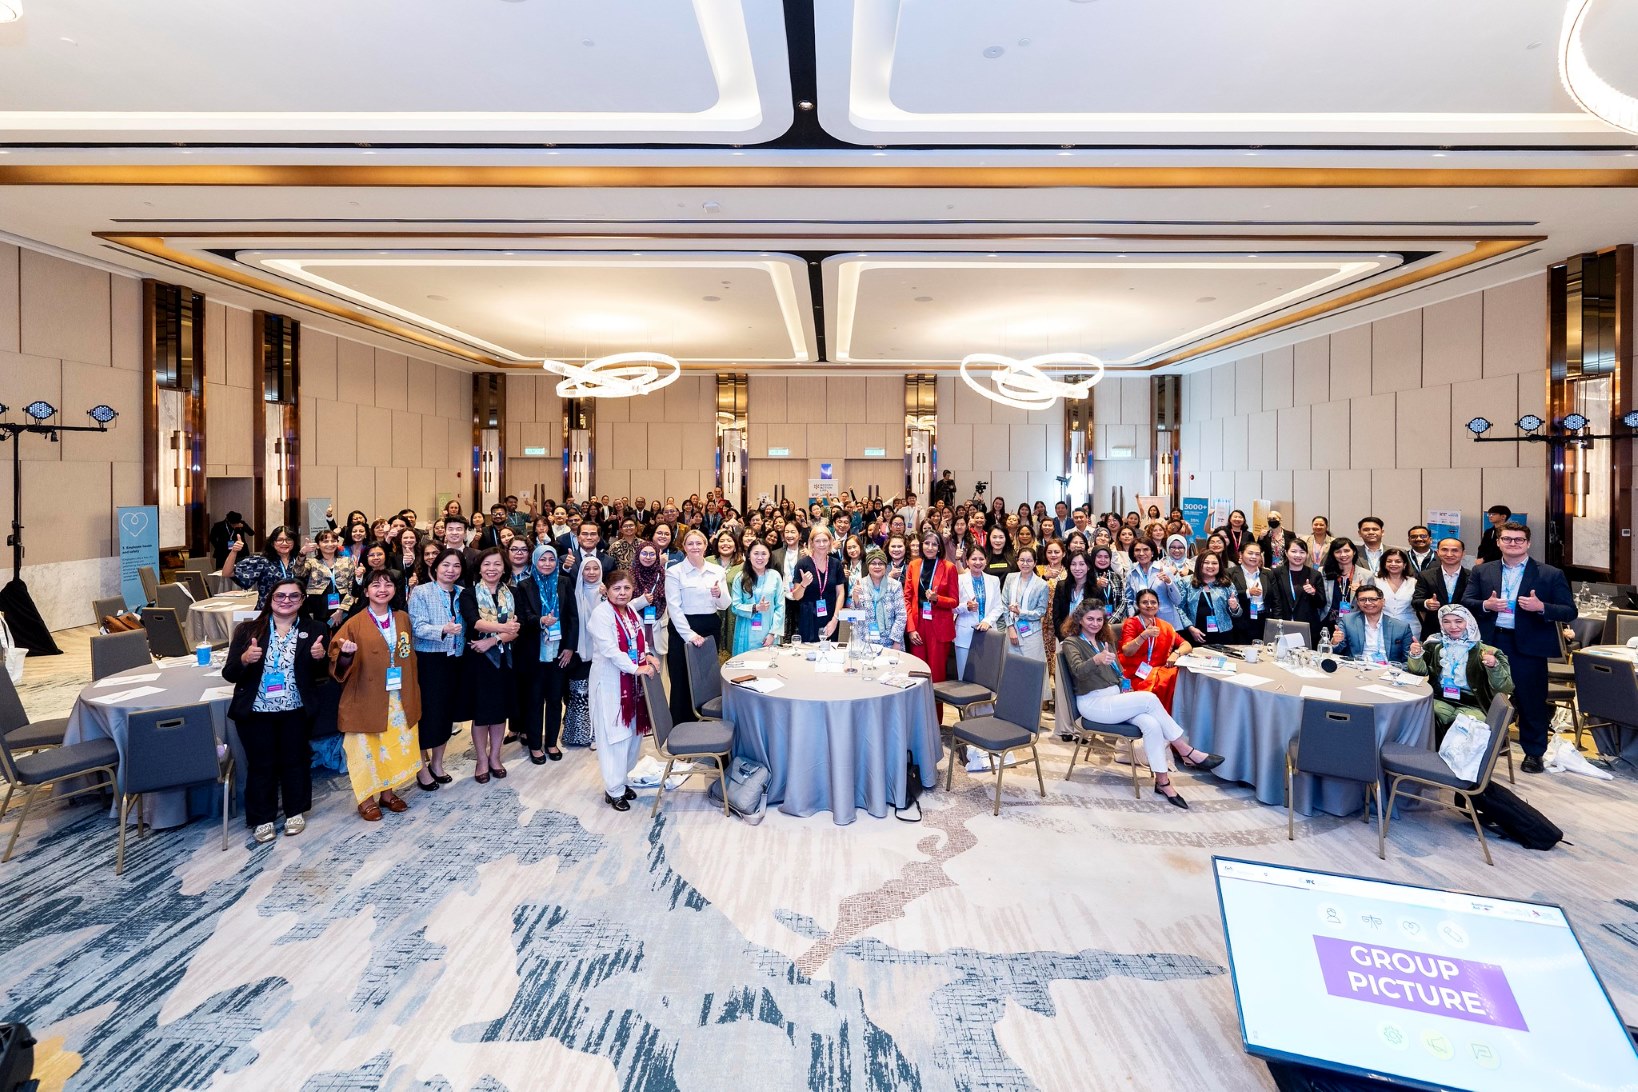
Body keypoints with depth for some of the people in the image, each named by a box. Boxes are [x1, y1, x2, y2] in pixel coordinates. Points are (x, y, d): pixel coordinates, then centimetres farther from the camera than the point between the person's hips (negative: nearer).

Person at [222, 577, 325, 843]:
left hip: (295, 711, 0)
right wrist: (245, 659, -25)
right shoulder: (247, 630, -2)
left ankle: (295, 812, 30)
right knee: (260, 764, 9)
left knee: (295, 761, 12)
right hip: (255, 711, 0)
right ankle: (262, 818, 26)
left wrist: (319, 657, -23)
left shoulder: (313, 631, -1)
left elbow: (320, 675, -1)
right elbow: (228, 674, -4)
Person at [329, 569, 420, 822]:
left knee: (394, 745, 11)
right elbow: (340, 664, -7)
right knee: (366, 747, 3)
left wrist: (412, 694, 9)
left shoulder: (402, 619, 5)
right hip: (367, 699, -4)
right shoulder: (355, 624, -7)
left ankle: (386, 791, 26)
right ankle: (366, 799, 17)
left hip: (398, 698, 4)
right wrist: (346, 653, -30)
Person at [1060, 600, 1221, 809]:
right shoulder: (1072, 642, -5)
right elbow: (1078, 670, -25)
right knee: (1149, 698, -23)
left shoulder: (1105, 641, 18)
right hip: (1093, 703, -6)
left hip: (1115, 698, 7)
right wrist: (1097, 660, -45)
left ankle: (1162, 781, -19)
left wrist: (1125, 686, -2)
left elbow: (1118, 671, 21)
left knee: (1151, 723, -23)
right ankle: (1187, 752, -12)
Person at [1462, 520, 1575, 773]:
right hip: (1490, 644, 2)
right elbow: (1465, 603, 5)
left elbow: (1569, 612, 0)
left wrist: (1542, 607, -18)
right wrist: (1486, 605, -14)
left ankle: (1534, 753, 21)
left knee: (1531, 701, 6)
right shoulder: (1481, 572, 7)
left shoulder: (1551, 575, 2)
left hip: (1528, 646, -2)